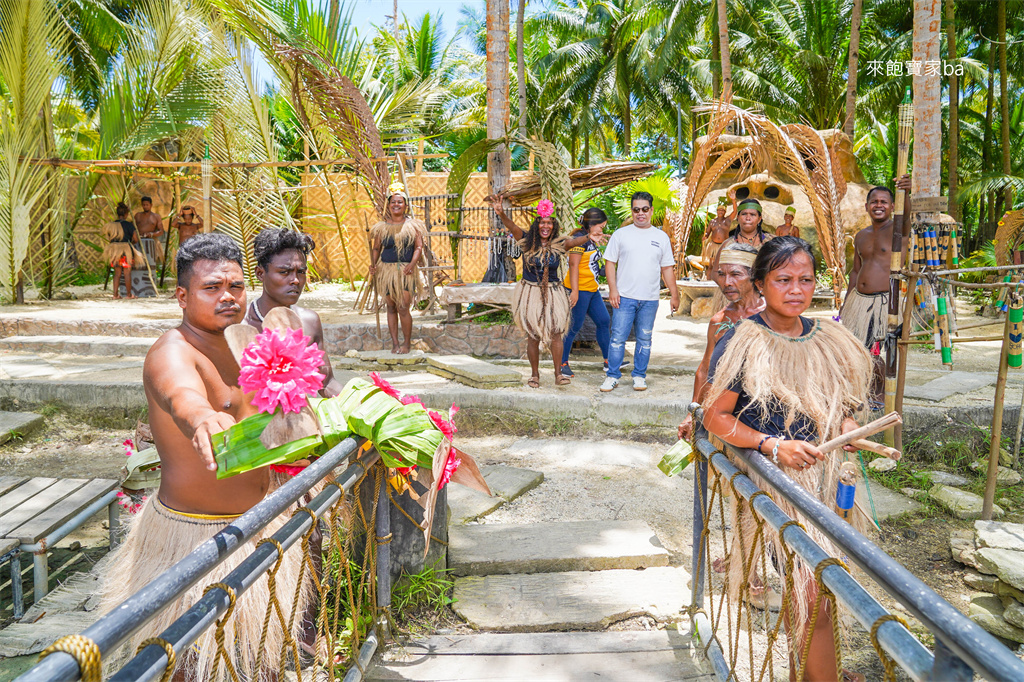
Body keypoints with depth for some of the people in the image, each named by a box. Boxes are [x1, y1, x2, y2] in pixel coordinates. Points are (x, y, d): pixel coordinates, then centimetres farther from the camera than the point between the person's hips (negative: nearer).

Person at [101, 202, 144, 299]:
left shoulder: (112, 224, 6)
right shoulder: (128, 224, -9)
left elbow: (110, 238, 9)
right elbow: (136, 239, -10)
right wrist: (130, 242, 11)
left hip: (114, 249, 5)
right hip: (126, 249, -5)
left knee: (117, 273, 11)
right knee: (127, 273, 3)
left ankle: (115, 294, 8)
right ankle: (128, 294, 8)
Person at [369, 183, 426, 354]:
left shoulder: (412, 225, 5)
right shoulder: (382, 227, 9)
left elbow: (419, 247, 0)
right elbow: (376, 248, 12)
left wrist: (412, 264, -16)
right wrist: (373, 264, -6)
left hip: (406, 271, -2)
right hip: (387, 270, 3)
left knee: (403, 308, -11)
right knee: (391, 308, 5)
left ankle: (407, 342, 4)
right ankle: (395, 343, 12)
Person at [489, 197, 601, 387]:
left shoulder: (558, 244, -1)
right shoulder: (527, 241, -3)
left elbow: (573, 241, -19)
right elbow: (512, 227, -18)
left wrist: (588, 237, -41)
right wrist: (501, 214, -37)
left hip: (552, 293, 1)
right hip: (530, 293, -1)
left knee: (556, 333, -6)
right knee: (532, 336, 2)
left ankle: (558, 374, 3)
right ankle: (535, 375, 16)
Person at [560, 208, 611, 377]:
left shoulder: (590, 240, 17)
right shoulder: (580, 238, -12)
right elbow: (573, 265, -19)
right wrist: (574, 291, -24)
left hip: (592, 290, 10)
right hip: (580, 289, -10)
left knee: (604, 321, 11)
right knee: (575, 326, -5)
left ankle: (608, 360, 19)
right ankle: (562, 363, 5)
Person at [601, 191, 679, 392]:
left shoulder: (661, 237, 10)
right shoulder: (621, 234, 5)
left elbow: (667, 268, 13)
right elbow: (610, 263, 3)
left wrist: (674, 294, 9)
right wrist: (613, 289, -7)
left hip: (650, 299, 2)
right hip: (624, 297, -2)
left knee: (644, 339, 7)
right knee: (618, 338, -4)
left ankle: (639, 376, 18)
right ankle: (613, 376, 6)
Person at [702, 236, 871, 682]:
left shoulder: (826, 337, 5)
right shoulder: (743, 342, -13)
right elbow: (715, 416, -12)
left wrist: (846, 421, -2)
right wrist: (773, 445, -22)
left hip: (826, 473, 6)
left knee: (807, 582, 19)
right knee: (813, 591, -10)